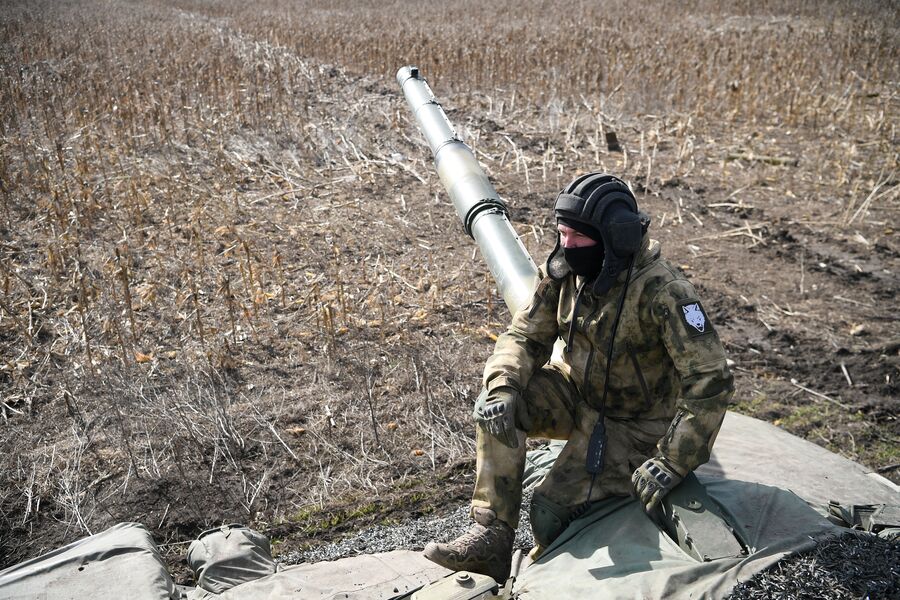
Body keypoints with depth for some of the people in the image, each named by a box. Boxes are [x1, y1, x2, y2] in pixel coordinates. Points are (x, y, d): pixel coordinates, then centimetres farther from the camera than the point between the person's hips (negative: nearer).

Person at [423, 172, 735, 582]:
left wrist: (671, 462, -29)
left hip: (635, 423, -5)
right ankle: (491, 536, -13)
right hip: (578, 394, 6)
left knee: (552, 509, -18)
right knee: (496, 407, -19)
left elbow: (710, 383, -29)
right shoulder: (564, 270, -10)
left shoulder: (662, 292, -30)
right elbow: (526, 336, -4)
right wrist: (502, 386, -25)